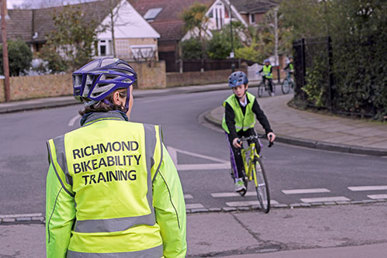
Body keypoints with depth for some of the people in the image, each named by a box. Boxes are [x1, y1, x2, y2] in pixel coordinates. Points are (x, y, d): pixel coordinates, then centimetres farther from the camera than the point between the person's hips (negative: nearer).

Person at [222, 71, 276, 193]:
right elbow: (229, 122, -38)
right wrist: (234, 138, -55)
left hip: (248, 127, 2)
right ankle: (238, 179, -5)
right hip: (233, 130, -2)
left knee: (256, 147, -16)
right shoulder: (230, 103, -30)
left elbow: (261, 115, -31)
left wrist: (269, 131, -47)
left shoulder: (252, 100, -23)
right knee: (236, 151, -17)